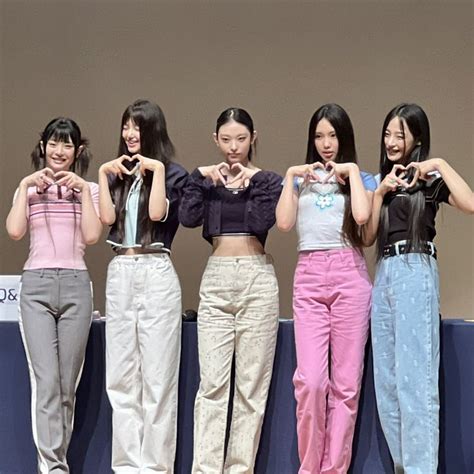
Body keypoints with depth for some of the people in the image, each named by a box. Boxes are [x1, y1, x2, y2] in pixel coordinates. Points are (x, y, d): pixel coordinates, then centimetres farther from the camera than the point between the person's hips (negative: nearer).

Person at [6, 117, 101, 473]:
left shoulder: (89, 189, 12)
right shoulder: (29, 188, 14)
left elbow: (92, 236, -4)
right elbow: (15, 231, -3)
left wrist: (83, 190, -4)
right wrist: (26, 186, -3)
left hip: (76, 286, 1)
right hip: (37, 286, 0)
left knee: (68, 386, 4)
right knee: (46, 383, -11)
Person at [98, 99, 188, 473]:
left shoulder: (173, 174, 2)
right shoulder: (116, 174, 16)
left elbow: (157, 213, -14)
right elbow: (107, 217, 1)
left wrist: (157, 168, -11)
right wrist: (104, 173, 0)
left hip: (156, 273, -5)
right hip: (119, 274, 5)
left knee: (156, 375, -3)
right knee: (121, 375, 5)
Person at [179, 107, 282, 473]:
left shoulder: (268, 180, 7)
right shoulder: (208, 181, 11)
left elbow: (263, 221, -10)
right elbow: (188, 217, -7)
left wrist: (254, 181, -12)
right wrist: (201, 177, -11)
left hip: (257, 279, -1)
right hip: (216, 280, 1)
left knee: (252, 383, 0)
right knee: (212, 382, -4)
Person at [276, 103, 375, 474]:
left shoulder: (363, 179, 12)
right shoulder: (300, 179, 17)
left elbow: (362, 216, -10)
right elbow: (284, 223, 0)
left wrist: (352, 171, -3)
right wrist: (292, 177, 3)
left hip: (349, 276, -1)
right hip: (309, 277, 1)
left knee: (346, 381, 0)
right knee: (310, 379, -9)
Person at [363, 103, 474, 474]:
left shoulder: (430, 178, 0)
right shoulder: (384, 180, 18)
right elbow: (368, 236, 9)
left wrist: (440, 164, -14)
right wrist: (380, 191, 0)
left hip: (415, 273, -7)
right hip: (384, 274, 7)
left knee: (415, 376, -8)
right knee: (386, 378, 7)